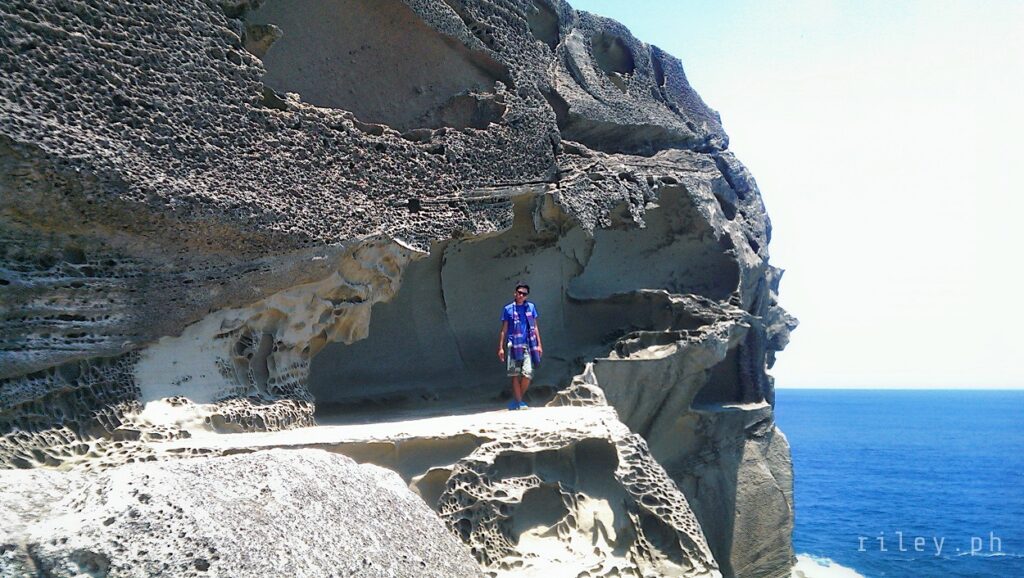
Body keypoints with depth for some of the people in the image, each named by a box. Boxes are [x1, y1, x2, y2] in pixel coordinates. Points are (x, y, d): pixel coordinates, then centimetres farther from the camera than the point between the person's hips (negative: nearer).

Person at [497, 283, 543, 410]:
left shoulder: (531, 307, 12)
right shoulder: (508, 309, 6)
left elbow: (535, 327, 14)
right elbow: (504, 330, 8)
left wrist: (539, 344, 8)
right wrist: (501, 347, 3)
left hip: (528, 345, 1)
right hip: (514, 346, -1)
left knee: (528, 374, -6)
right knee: (515, 374, -3)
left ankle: (516, 399, 12)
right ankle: (519, 402, 4)